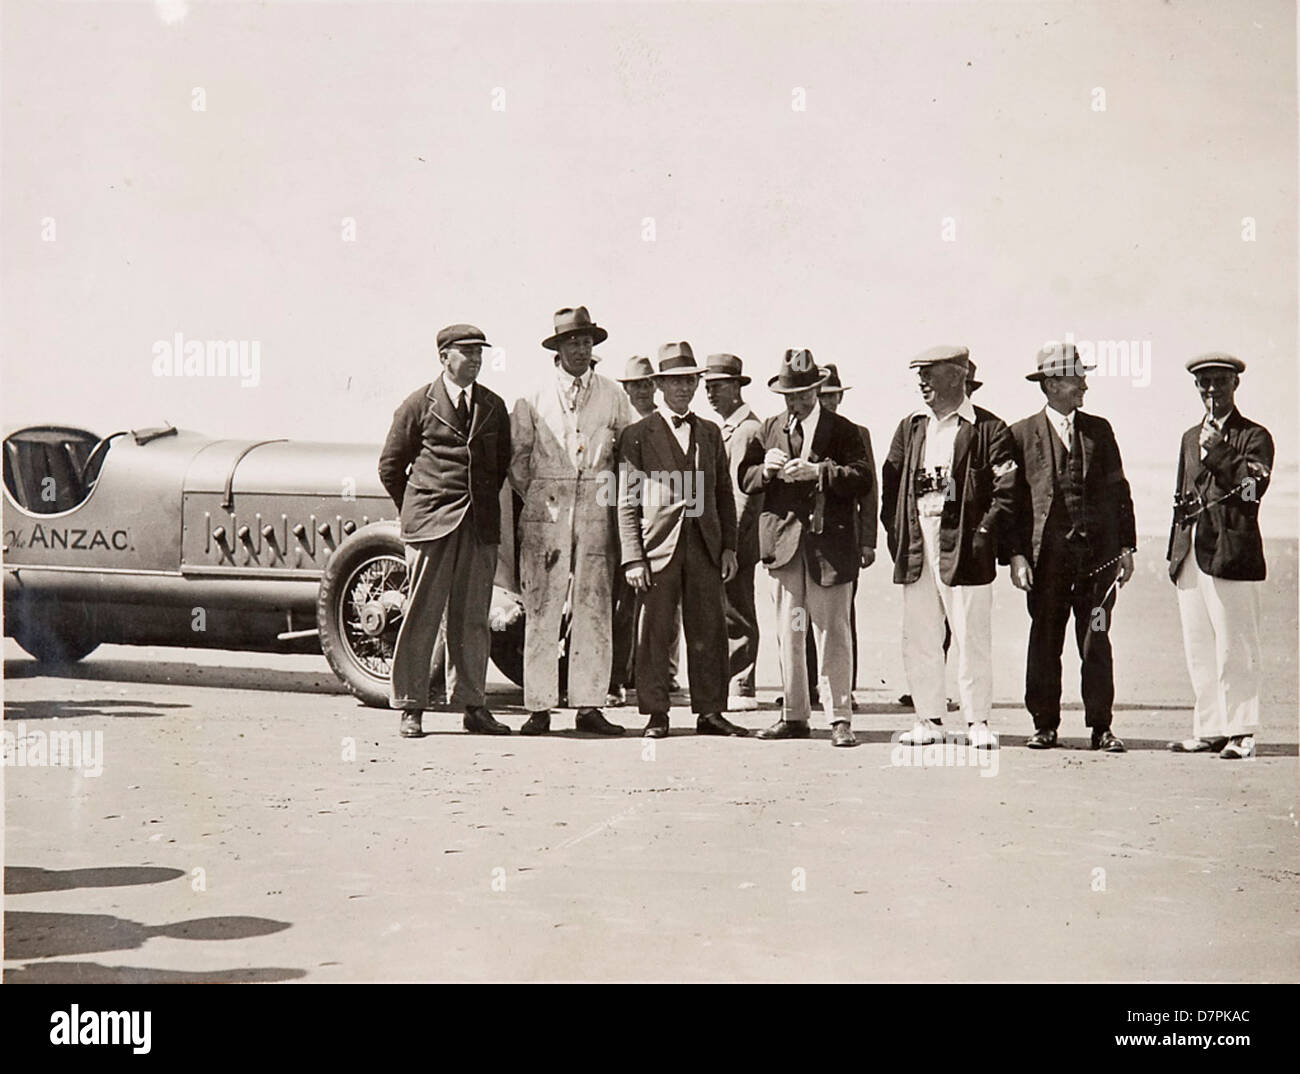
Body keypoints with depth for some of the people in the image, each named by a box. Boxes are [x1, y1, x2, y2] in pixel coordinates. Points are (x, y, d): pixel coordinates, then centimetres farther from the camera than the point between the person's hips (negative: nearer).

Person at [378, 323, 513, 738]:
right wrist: (415, 510, 7)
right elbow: (390, 465, 6)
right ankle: (410, 707, 3)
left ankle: (473, 705, 12)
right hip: (431, 524, -3)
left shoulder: (494, 406, 13)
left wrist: (485, 505, 13)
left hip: (480, 526, 4)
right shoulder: (419, 404, 2)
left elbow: (503, 462, 20)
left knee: (472, 618, 6)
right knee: (421, 614, -3)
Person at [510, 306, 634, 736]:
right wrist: (537, 499, 3)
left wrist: (611, 496, 5)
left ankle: (589, 705, 6)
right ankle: (538, 708, -1)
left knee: (595, 608, 1)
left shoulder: (613, 397, 11)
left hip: (597, 509, 2)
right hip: (546, 510, -2)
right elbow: (517, 457, 9)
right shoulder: (533, 399, 6)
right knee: (542, 608, -4)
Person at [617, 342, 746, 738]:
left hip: (705, 548, 4)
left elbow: (724, 495, 18)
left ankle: (710, 712, 12)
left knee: (708, 633, 4)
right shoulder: (638, 435, 3)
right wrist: (633, 558, -8)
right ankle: (656, 714, 7)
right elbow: (627, 503, -1)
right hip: (659, 546, -3)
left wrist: (729, 546, 9)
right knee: (654, 634, -1)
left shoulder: (711, 433, 16)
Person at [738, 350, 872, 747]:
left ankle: (839, 718, 1)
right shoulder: (770, 430, 14)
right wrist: (766, 469, -9)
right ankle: (794, 715, 15)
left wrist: (819, 471, -21)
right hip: (783, 543, 4)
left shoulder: (842, 430, 2)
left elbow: (862, 480, -10)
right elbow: (745, 478, 11)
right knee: (789, 634, 8)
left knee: (832, 635, -3)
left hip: (830, 544, -4)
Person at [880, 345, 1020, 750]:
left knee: (972, 637, -1)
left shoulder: (988, 428, -1)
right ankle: (928, 720, 14)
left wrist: (985, 534, -12)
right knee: (918, 639, 6)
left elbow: (1007, 489, -5)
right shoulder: (910, 427, 16)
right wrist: (896, 532, 6)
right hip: (917, 548, 5)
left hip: (963, 547, -5)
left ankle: (977, 721, 8)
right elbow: (891, 481, 17)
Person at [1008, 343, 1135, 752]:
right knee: (1044, 642, 3)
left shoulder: (1099, 430, 13)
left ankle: (1101, 727, 8)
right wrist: (1017, 555, -7)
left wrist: (1126, 548, 7)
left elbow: (1119, 491, 14)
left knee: (1096, 642, 2)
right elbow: (1012, 500, 2)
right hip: (1047, 554, -2)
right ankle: (1045, 725, 13)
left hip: (1098, 552, 2)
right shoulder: (1023, 434, 4)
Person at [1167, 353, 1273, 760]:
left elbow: (1252, 488, -13)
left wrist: (1217, 452, -17)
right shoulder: (1191, 438, 21)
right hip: (1191, 556, 7)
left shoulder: (1253, 436, 1)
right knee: (1199, 650, 8)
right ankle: (1209, 730, 14)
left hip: (1232, 554, -6)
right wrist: (1175, 554, 15)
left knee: (1235, 649, -6)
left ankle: (1240, 733, -1)